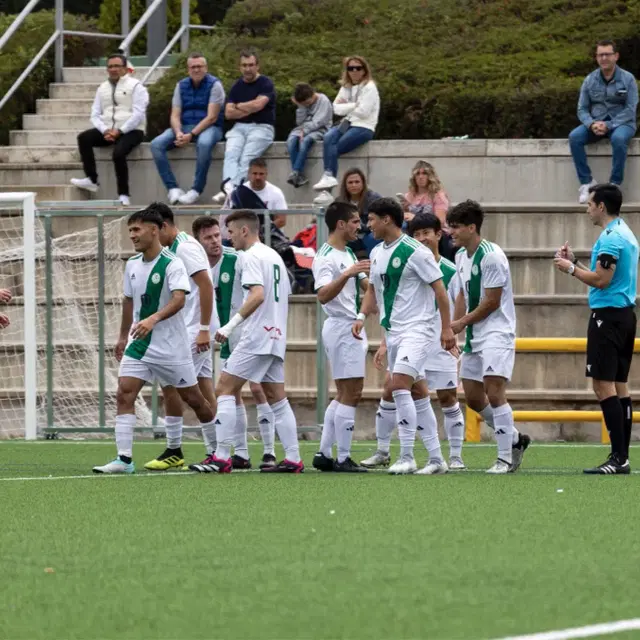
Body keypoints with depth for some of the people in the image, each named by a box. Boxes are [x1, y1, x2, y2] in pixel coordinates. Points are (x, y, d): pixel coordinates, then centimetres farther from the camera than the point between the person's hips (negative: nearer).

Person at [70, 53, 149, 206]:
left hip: (131, 131, -6)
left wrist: (120, 131, -18)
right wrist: (105, 130, -10)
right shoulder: (102, 88, 17)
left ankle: (124, 194, -24)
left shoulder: (135, 86, 0)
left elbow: (138, 114, -10)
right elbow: (95, 115, 10)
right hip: (108, 131, 6)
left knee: (118, 153, -34)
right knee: (83, 138, -20)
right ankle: (91, 179, -21)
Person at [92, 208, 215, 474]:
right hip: (138, 343, 6)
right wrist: (123, 337, 25)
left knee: (193, 399, 5)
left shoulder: (172, 264, -15)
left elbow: (179, 299, -29)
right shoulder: (132, 265, 7)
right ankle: (124, 459, -13)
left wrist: (153, 319, -44)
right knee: (124, 394, -11)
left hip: (171, 345, -6)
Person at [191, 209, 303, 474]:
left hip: (256, 335, -9)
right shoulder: (274, 256, 18)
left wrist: (231, 324, -26)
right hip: (276, 337, 9)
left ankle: (222, 457, -14)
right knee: (276, 398, 10)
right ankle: (293, 459, 6)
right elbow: (285, 296, 23)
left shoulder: (252, 256, -9)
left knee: (224, 390, -7)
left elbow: (258, 294, -23)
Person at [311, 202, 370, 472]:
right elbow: (323, 295, -28)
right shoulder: (326, 257, -15)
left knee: (344, 395, 12)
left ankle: (324, 454, 14)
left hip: (353, 327, 10)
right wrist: (347, 274, -39)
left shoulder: (349, 254, 16)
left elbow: (368, 285, 23)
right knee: (350, 395, -8)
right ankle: (343, 458, -6)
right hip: (342, 327, -10)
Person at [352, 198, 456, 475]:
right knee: (417, 394, 9)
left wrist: (447, 328, -12)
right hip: (392, 331, 8)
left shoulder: (415, 252, -13)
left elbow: (439, 289, -11)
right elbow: (373, 288, 22)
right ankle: (436, 457, 15)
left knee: (399, 385, -20)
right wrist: (362, 316, 6)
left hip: (416, 329, -8)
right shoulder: (377, 253, 11)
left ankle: (407, 457, -18)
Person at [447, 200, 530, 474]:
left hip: (496, 333, -9)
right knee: (473, 397, 9)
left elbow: (491, 302, -17)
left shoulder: (491, 256, -17)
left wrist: (462, 323, -8)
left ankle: (506, 458, -12)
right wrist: (454, 327, 9)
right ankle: (515, 439, 25)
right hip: (474, 337, 9)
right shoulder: (461, 255, 10)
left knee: (493, 392, -18)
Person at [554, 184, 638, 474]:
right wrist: (575, 262, 19)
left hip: (607, 315, -10)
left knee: (603, 385, -11)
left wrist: (571, 268, -6)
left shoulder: (611, 237, -15)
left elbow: (601, 280, -19)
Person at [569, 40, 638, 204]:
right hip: (596, 123, 3)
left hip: (621, 123, -3)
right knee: (574, 137, -26)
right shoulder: (590, 80, 4)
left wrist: (608, 125, -21)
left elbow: (630, 110, -10)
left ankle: (615, 184, -28)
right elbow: (582, 110, 4)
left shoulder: (627, 79, -5)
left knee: (618, 139, -39)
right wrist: (592, 124, -18)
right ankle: (586, 181, -20)